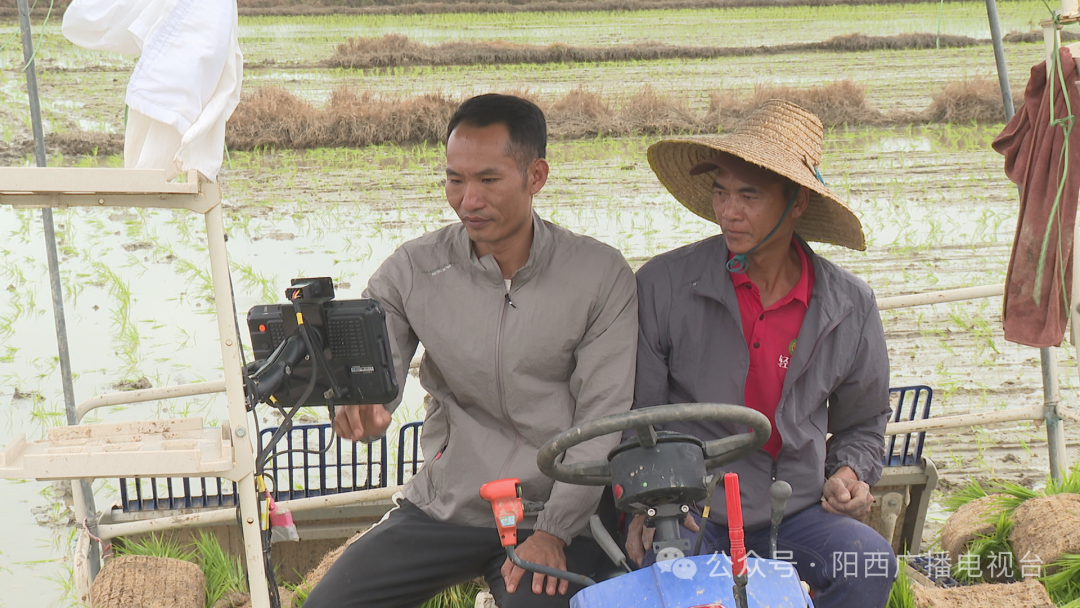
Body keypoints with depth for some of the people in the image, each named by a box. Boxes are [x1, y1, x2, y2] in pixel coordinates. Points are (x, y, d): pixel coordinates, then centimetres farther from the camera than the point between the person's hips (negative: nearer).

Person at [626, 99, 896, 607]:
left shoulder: (851, 306, 3)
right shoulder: (663, 285, -4)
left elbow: (862, 422, 21)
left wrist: (851, 472, 1)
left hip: (793, 510, 3)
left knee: (870, 566, -24)